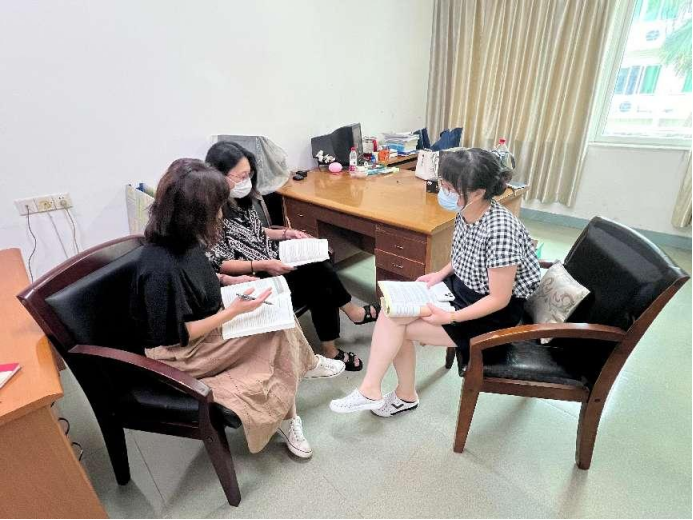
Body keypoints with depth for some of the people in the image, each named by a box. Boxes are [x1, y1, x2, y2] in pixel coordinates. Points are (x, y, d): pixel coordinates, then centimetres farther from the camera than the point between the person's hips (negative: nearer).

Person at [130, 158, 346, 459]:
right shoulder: (161, 268, -31)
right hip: (182, 355, -7)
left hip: (203, 330, 7)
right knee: (278, 328, -12)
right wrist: (234, 311, -23)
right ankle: (307, 365, 17)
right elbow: (177, 336, -23)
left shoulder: (181, 241, -6)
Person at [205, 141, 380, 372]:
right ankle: (352, 311, 5)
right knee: (319, 272, -19)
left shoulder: (239, 199, 6)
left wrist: (285, 233, 3)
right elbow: (218, 264, -20)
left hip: (271, 262, 8)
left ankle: (331, 350, 5)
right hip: (251, 280, -8)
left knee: (321, 288, -12)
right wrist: (261, 266, -28)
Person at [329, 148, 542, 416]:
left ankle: (371, 390, 8)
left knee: (395, 325, -16)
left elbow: (499, 298, -23)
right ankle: (405, 395, 9)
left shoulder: (499, 231, -30)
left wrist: (450, 318, -28)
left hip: (494, 313, -7)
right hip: (461, 288, 8)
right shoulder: (466, 212, -5)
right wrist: (441, 274, -2)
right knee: (392, 311, -9)